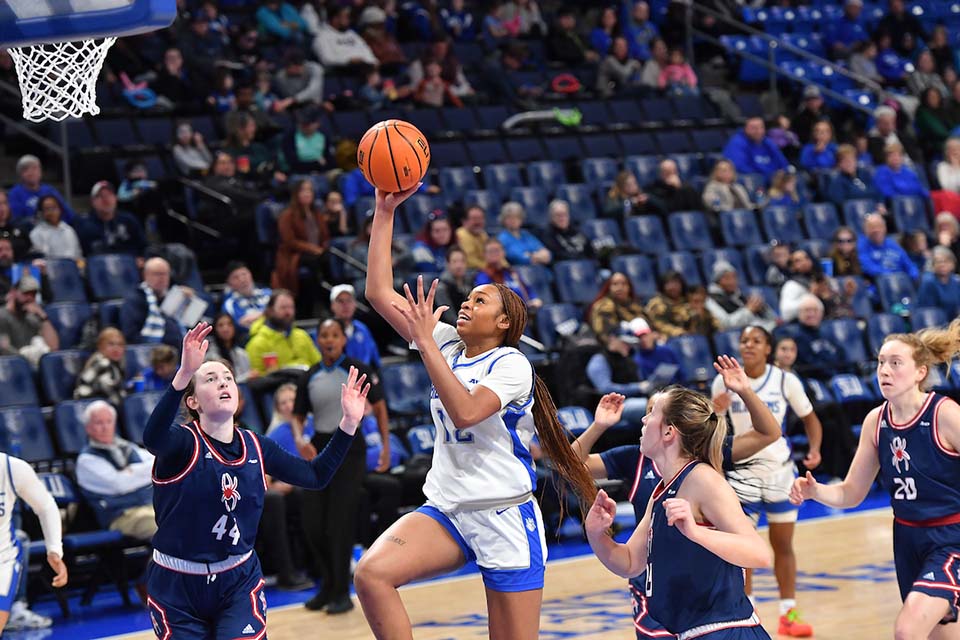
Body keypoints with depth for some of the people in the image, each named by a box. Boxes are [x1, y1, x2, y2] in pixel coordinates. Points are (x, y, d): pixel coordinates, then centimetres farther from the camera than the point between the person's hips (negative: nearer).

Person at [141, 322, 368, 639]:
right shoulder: (183, 443, -13)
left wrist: (349, 422, -2)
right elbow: (153, 438, -37)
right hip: (177, 589, -2)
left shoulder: (256, 447, 3)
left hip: (239, 582, 3)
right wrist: (184, 374, -52)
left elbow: (316, 475, 9)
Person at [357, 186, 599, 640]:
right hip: (446, 511, 5)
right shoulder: (447, 345, 10)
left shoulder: (511, 364, -8)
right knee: (371, 572, -22)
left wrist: (425, 341, -23)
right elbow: (380, 293, 6)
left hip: (505, 517, -5)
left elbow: (466, 412, -26)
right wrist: (385, 213, 2)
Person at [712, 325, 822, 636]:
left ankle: (789, 614, 18)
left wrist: (815, 449, -16)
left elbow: (810, 418, 2)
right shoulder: (725, 381, -8)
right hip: (742, 473, -1)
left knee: (783, 545, 9)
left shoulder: (785, 380, -9)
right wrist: (716, 411, -23)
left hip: (780, 470, 1)